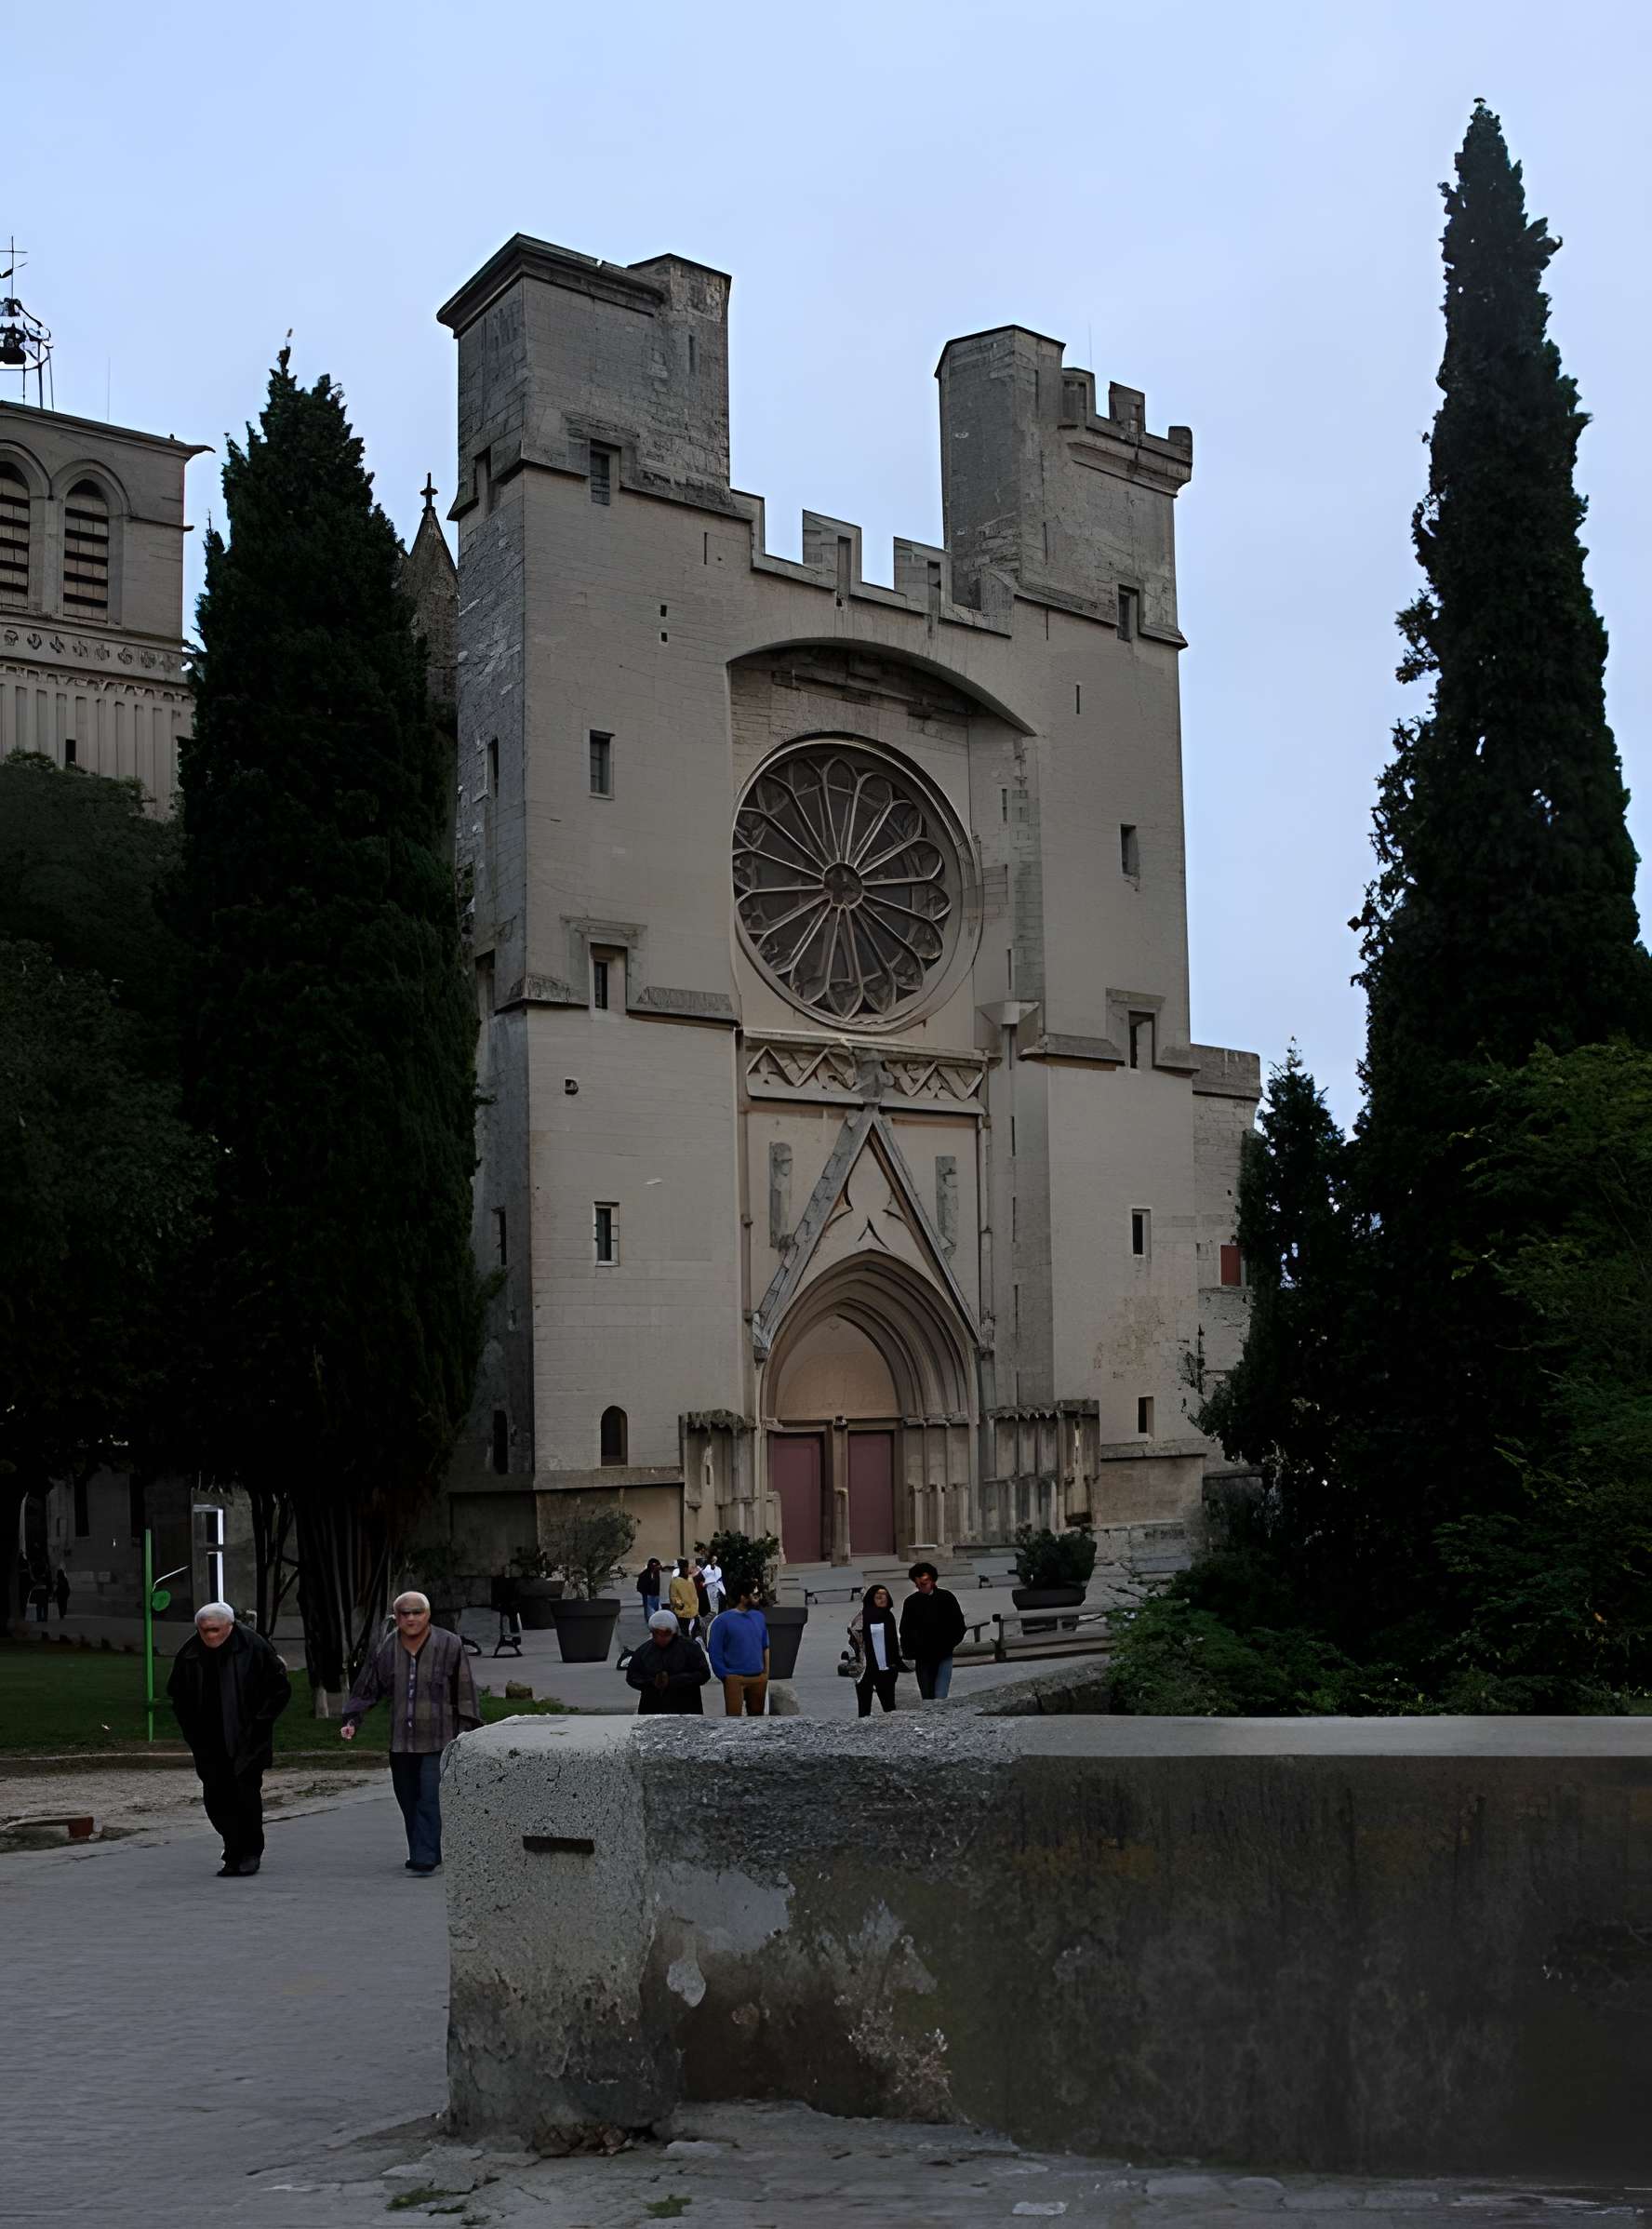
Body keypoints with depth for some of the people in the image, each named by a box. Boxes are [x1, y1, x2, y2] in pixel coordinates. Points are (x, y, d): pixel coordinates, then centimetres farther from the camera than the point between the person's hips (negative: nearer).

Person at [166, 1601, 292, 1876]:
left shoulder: (252, 1646, -9)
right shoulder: (189, 1653, 1)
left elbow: (281, 1688, -2)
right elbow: (177, 1694, 17)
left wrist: (259, 1722, -7)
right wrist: (192, 1730, 8)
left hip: (247, 1740, -4)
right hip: (209, 1743, 4)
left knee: (246, 1791, -8)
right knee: (215, 1797, 1)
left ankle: (251, 1852, 8)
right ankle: (236, 1853, 15)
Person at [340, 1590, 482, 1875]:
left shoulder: (450, 1645, -3)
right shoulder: (386, 1649, 5)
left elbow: (465, 1692, 1)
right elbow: (367, 1690, 12)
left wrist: (466, 1729, -2)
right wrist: (352, 1721, 1)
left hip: (438, 1740, -4)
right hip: (401, 1742, 4)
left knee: (430, 1800, -12)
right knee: (409, 1801, 7)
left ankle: (425, 1860, -13)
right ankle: (423, 1855, 19)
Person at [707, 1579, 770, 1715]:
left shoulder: (759, 1617, 8)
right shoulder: (723, 1621, -8)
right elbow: (715, 1653, -6)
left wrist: (766, 1672, 9)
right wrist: (726, 1677, -8)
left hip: (758, 1678, 5)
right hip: (735, 1679, -5)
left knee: (757, 1716, 12)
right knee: (733, 1718, -8)